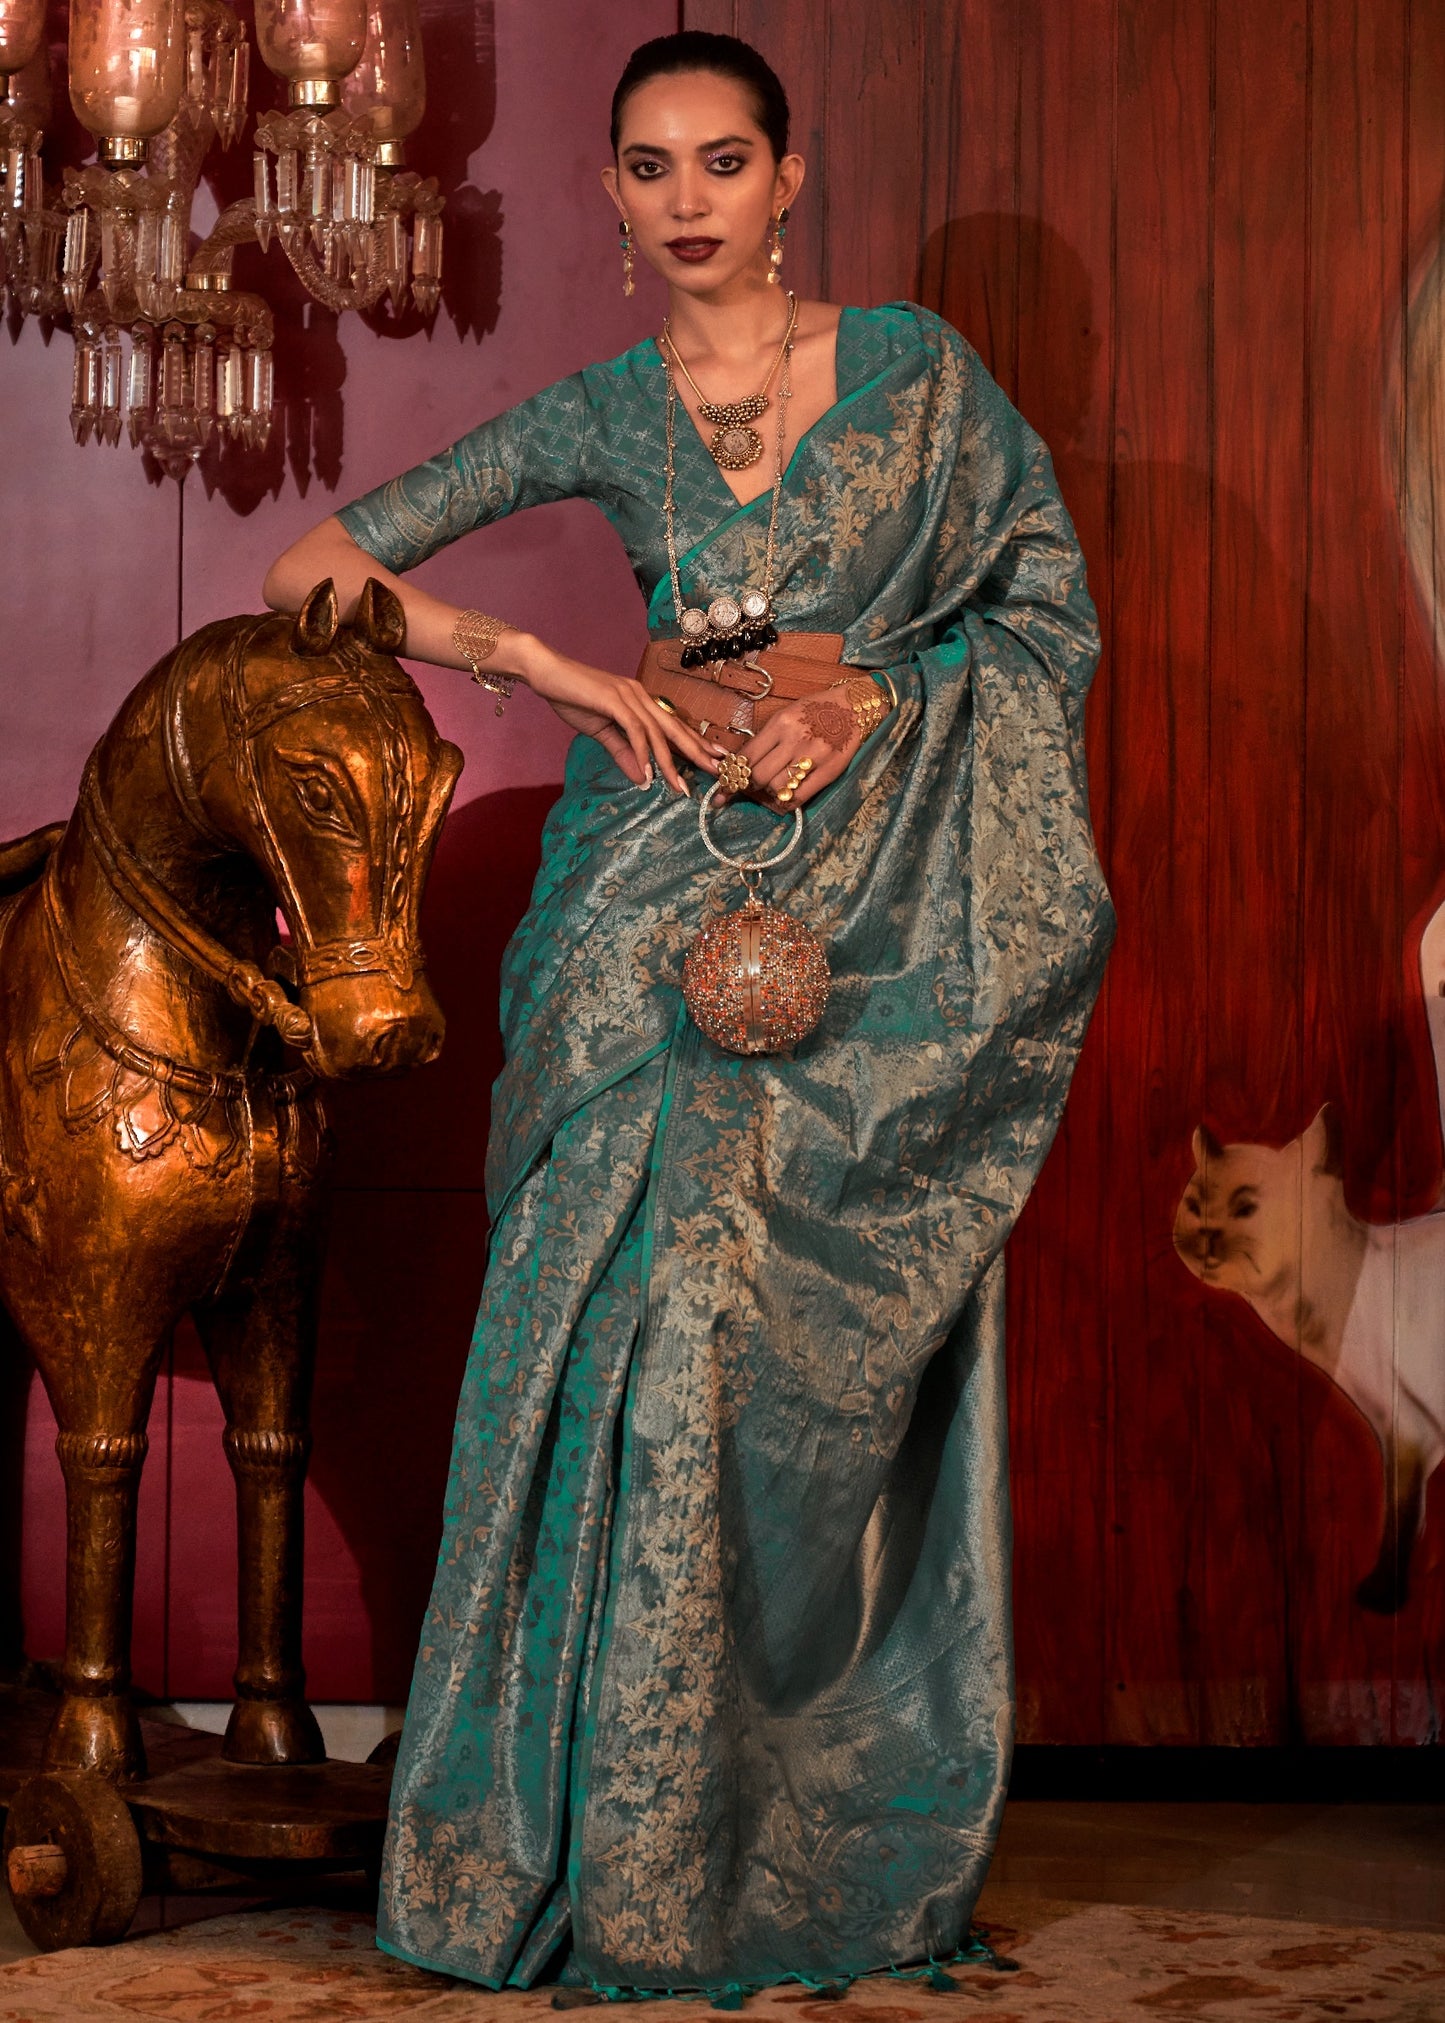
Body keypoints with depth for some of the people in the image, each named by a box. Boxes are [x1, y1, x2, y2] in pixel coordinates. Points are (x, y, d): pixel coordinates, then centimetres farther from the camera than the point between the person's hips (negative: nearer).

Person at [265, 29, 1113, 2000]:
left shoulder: (915, 364, 3)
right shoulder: (603, 416, 5)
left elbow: (1054, 606, 6)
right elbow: (317, 573, 3)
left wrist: (879, 697, -10)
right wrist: (550, 665, -9)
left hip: (883, 911, -1)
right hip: (675, 906, 1)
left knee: (839, 1359, -2)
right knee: (655, 1333, -6)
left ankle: (838, 1830, 9)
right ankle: (632, 1853, 4)